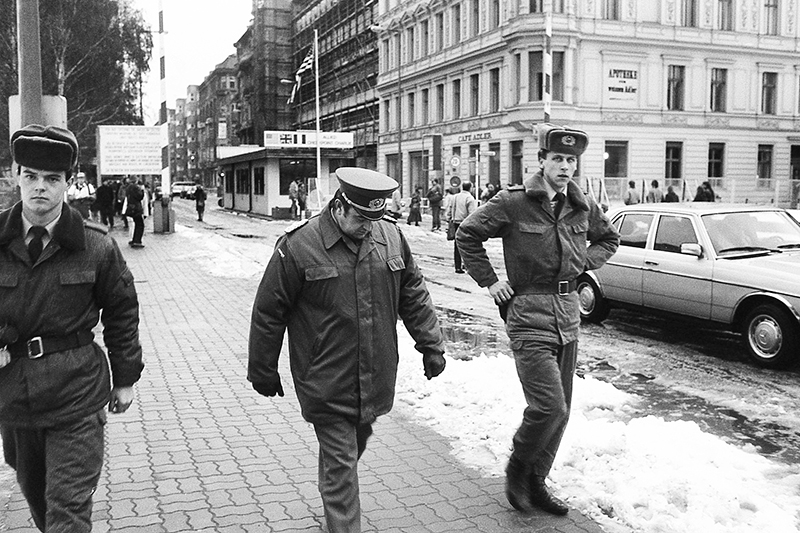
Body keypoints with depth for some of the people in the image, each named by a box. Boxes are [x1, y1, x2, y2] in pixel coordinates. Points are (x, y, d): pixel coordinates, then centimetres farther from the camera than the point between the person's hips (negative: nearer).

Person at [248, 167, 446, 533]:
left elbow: (414, 295, 11)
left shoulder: (391, 236, -1)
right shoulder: (298, 246, -14)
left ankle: (332, 500, 50)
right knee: (340, 464, 0)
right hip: (327, 385, -5)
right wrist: (263, 372, 1)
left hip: (376, 379, 5)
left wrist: (431, 345, 9)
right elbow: (268, 313, -6)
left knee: (355, 446, 23)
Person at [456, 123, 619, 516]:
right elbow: (467, 235, -1)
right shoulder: (513, 202, -9)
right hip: (528, 316, -6)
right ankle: (517, 468, 14)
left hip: (568, 315, 6)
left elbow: (609, 238, 24)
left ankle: (536, 483, 29)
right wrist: (489, 281, -4)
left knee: (559, 412, 12)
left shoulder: (583, 206, 6)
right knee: (549, 407, -14)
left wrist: (586, 260, 6)